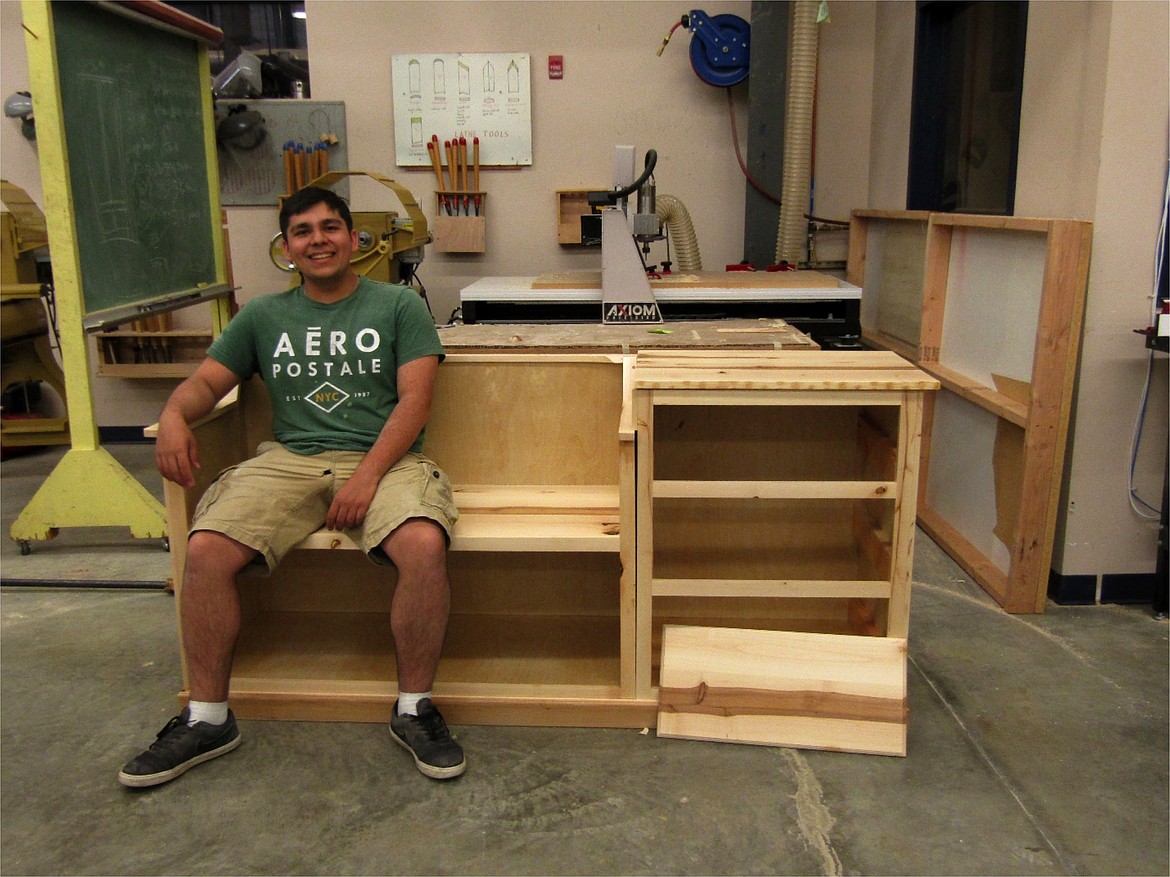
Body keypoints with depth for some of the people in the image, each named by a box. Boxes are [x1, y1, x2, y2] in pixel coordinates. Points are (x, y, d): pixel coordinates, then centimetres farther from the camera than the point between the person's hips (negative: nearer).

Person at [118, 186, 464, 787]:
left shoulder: (399, 306, 10)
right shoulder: (264, 316, 21)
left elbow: (414, 399, -1)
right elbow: (206, 381, 18)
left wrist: (368, 474, -15)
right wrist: (174, 415, -7)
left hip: (383, 459, -2)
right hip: (288, 460, 3)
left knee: (424, 545, -33)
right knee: (205, 550, -22)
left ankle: (413, 708, -12)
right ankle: (208, 718, -2)